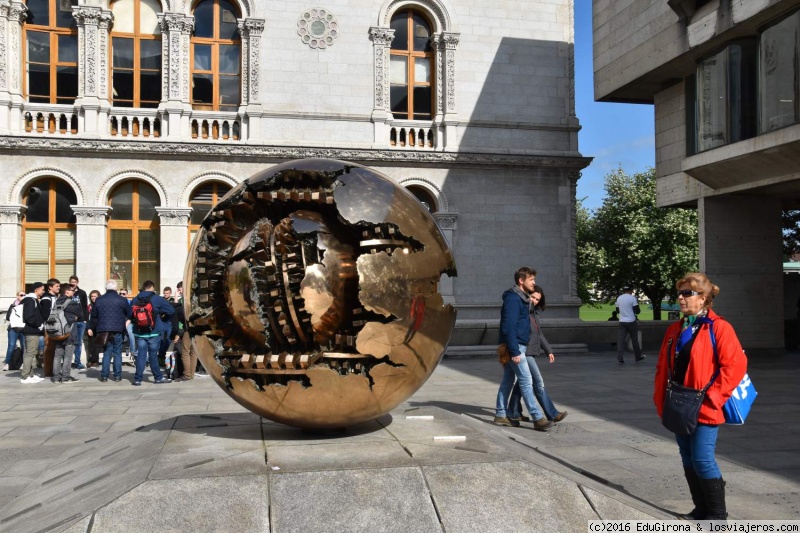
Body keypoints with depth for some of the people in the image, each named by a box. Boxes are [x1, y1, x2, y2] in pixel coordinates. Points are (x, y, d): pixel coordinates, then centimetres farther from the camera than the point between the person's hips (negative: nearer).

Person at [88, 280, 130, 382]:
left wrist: (91, 328, 24)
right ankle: (117, 375, 5)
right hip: (117, 330, -2)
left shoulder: (99, 300, 6)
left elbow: (93, 316, 13)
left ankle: (104, 375, 5)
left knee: (107, 352, 9)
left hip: (103, 330, 2)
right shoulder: (122, 300, -2)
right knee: (117, 353, 5)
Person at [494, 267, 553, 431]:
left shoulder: (523, 298, 16)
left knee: (508, 380, 13)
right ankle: (537, 418, -8)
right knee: (526, 381, -9)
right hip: (515, 346, -10)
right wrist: (515, 352, -23)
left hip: (517, 346, 10)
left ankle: (500, 415, 19)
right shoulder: (513, 299, -16)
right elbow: (508, 327, -22)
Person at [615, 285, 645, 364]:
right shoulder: (632, 298, -10)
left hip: (622, 322, 3)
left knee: (621, 339, -1)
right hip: (631, 322, -3)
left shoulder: (619, 298, 6)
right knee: (634, 340, 10)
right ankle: (638, 357, 23)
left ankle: (620, 358, -9)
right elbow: (637, 311, -10)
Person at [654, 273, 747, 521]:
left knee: (702, 460, -5)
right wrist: (661, 400, 8)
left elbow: (735, 365, -15)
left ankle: (717, 514, 12)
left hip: (704, 409, -7)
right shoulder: (675, 330, 11)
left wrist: (713, 396, -15)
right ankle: (701, 509, 26)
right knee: (688, 460, 13)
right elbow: (662, 368, 14)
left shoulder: (719, 327, -10)